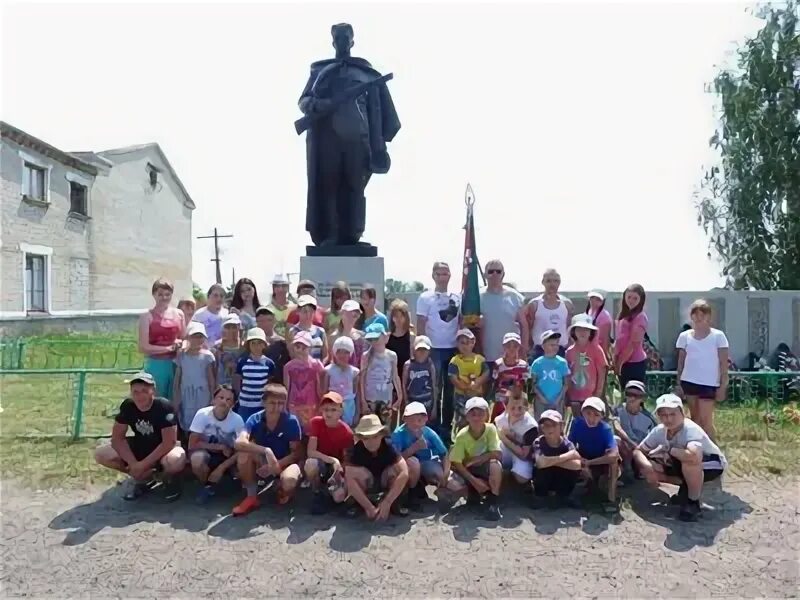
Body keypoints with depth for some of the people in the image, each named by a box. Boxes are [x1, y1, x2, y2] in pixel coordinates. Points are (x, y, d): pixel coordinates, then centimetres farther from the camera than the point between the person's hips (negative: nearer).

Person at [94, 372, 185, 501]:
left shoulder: (164, 406, -26)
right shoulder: (127, 406, -12)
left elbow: (169, 442, -27)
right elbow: (117, 438, -9)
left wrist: (143, 465, -26)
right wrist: (133, 464, -21)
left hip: (163, 450, -5)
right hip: (140, 447, 6)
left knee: (176, 460, -40)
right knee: (101, 454, -13)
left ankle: (171, 479, 0)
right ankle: (144, 477, 5)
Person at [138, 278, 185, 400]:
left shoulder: (178, 314, 8)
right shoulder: (147, 316, -4)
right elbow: (143, 347, -10)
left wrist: (181, 345, -3)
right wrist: (168, 348, -12)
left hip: (175, 364, 4)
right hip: (155, 365, -4)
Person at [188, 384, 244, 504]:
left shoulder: (237, 420, -19)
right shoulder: (202, 414, -20)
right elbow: (192, 444, -19)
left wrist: (221, 467, -27)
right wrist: (220, 447, -22)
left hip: (227, 456, 2)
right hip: (205, 452, -2)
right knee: (197, 458, -35)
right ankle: (208, 486, -3)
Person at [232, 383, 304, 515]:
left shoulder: (291, 421, -18)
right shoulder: (254, 419, -16)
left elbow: (297, 453, -14)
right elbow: (239, 443, -35)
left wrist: (277, 465, -28)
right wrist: (266, 451, -45)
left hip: (285, 462, -2)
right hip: (262, 462, 2)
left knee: (289, 481, -37)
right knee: (244, 452, -28)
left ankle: (284, 491, 4)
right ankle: (251, 497, -11)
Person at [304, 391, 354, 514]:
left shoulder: (347, 432, -17)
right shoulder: (316, 422, -16)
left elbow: (347, 460, -8)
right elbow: (310, 452, -21)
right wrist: (332, 460, -32)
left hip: (337, 468, 0)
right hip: (320, 463, 0)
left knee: (339, 497, -26)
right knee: (310, 463, -36)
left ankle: (330, 487, 12)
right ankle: (318, 494, -7)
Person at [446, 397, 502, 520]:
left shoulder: (490, 429, -18)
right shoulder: (462, 436, -20)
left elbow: (497, 454, -23)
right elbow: (456, 463, -17)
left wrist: (474, 459, -23)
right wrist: (473, 480, -24)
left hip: (485, 468, 0)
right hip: (467, 471, 1)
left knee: (495, 464, -35)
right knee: (451, 484, -29)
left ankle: (492, 502, -14)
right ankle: (475, 491, 3)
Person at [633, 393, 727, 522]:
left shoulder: (691, 429, -34)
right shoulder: (659, 431, -16)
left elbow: (692, 456, -55)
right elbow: (637, 451, -8)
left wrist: (667, 449, -36)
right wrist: (647, 466, -30)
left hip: (712, 465, -7)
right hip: (684, 467, 7)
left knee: (689, 460, -40)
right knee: (644, 465, -9)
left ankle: (693, 503, -15)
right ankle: (686, 488, 10)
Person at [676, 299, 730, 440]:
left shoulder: (718, 336, -2)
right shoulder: (684, 336, 5)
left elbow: (723, 363, -1)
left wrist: (723, 385, -5)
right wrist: (678, 384, 7)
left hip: (709, 383, -3)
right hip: (689, 382, 3)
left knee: (705, 420, -5)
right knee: (695, 418, 12)